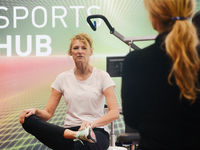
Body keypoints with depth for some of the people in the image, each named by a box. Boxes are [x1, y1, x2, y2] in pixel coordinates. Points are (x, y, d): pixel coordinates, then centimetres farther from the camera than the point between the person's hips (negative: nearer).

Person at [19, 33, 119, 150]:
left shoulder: (102, 76, 3)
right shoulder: (63, 79, 11)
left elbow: (115, 113, -7)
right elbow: (48, 113, 8)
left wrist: (93, 123, -26)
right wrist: (36, 111, -16)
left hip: (97, 131, -5)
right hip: (69, 130, 6)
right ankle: (77, 135, -31)